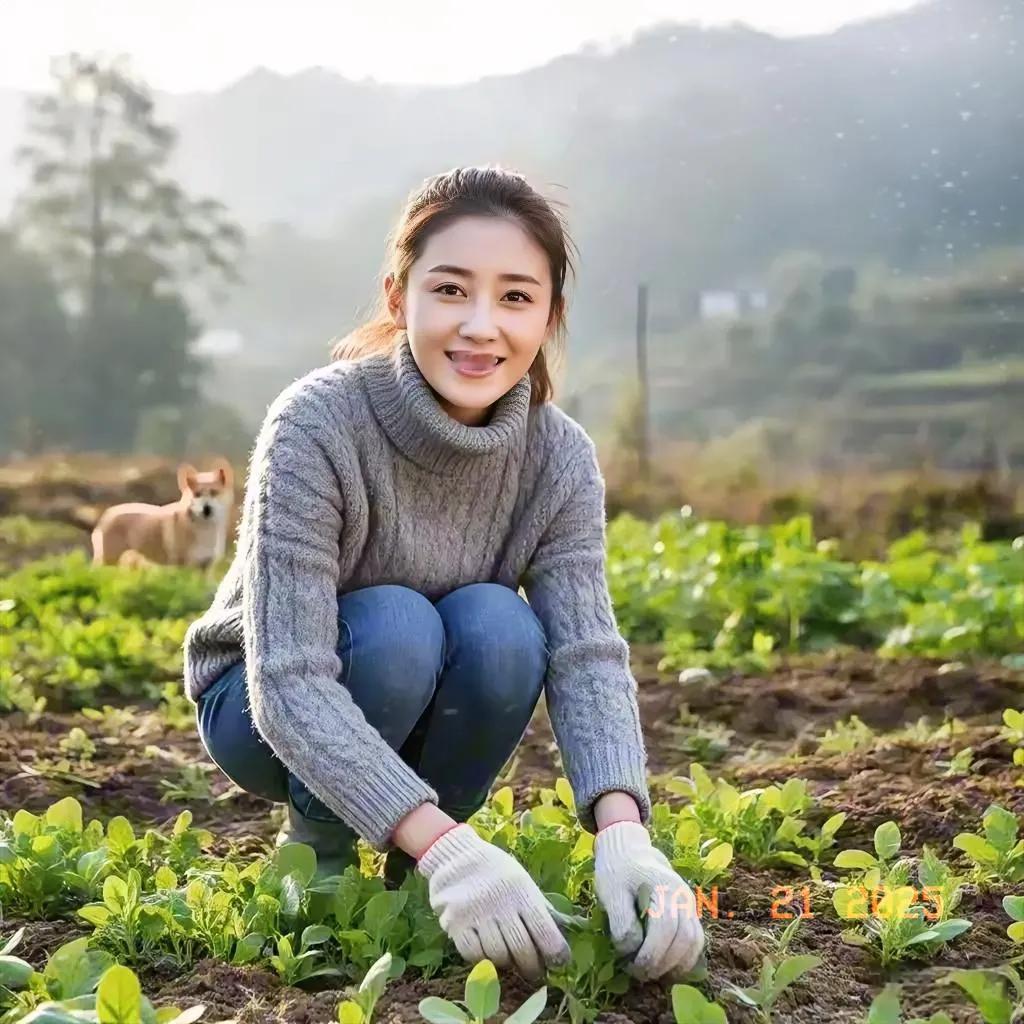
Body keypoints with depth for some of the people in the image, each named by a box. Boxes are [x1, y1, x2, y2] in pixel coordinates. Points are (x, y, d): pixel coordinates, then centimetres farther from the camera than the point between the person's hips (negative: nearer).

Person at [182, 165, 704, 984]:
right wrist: (444, 844, -49)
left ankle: (412, 871, -3)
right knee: (396, 627, -34)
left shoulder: (561, 457, -17)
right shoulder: (317, 427, -30)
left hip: (418, 721, 3)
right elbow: (290, 684, -36)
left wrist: (623, 833, -44)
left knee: (501, 628, -29)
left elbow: (588, 656, -25)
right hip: (270, 712, -3)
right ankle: (315, 850, -6)